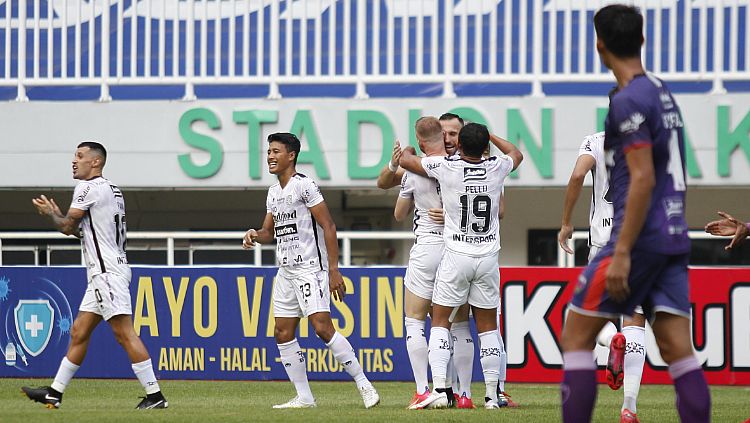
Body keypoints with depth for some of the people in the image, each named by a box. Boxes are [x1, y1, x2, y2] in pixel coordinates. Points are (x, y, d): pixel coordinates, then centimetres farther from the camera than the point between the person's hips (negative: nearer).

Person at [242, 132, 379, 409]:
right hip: (286, 270, 9)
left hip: (310, 269, -9)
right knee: (283, 333, 4)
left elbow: (328, 227, -13)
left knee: (322, 328, -17)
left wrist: (334, 270, -17)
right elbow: (269, 232, 25)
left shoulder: (304, 185, -10)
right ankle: (304, 397, 10)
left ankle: (363, 384, -9)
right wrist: (255, 235, 0)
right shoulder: (273, 193, 15)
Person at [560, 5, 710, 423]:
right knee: (679, 351, 0)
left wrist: (622, 253, -20)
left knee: (576, 337, 1)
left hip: (641, 237, -8)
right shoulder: (663, 93, 15)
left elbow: (643, 179, -19)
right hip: (675, 238, 8)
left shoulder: (629, 99, -11)